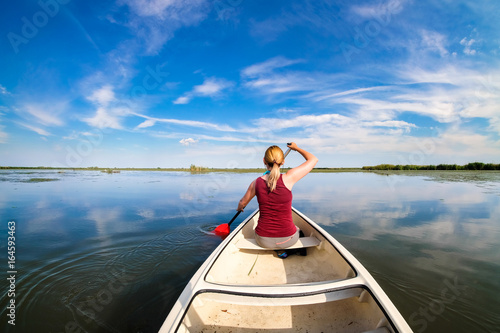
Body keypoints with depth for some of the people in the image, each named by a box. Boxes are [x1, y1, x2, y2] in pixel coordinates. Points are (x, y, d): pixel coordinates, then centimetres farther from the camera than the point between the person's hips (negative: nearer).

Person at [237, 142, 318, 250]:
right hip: (287, 239, -1)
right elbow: (313, 160, -4)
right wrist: (296, 148, 12)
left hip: (263, 241, 2)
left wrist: (239, 208, 33)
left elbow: (242, 203, 10)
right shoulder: (288, 178, -17)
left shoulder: (256, 183, -9)